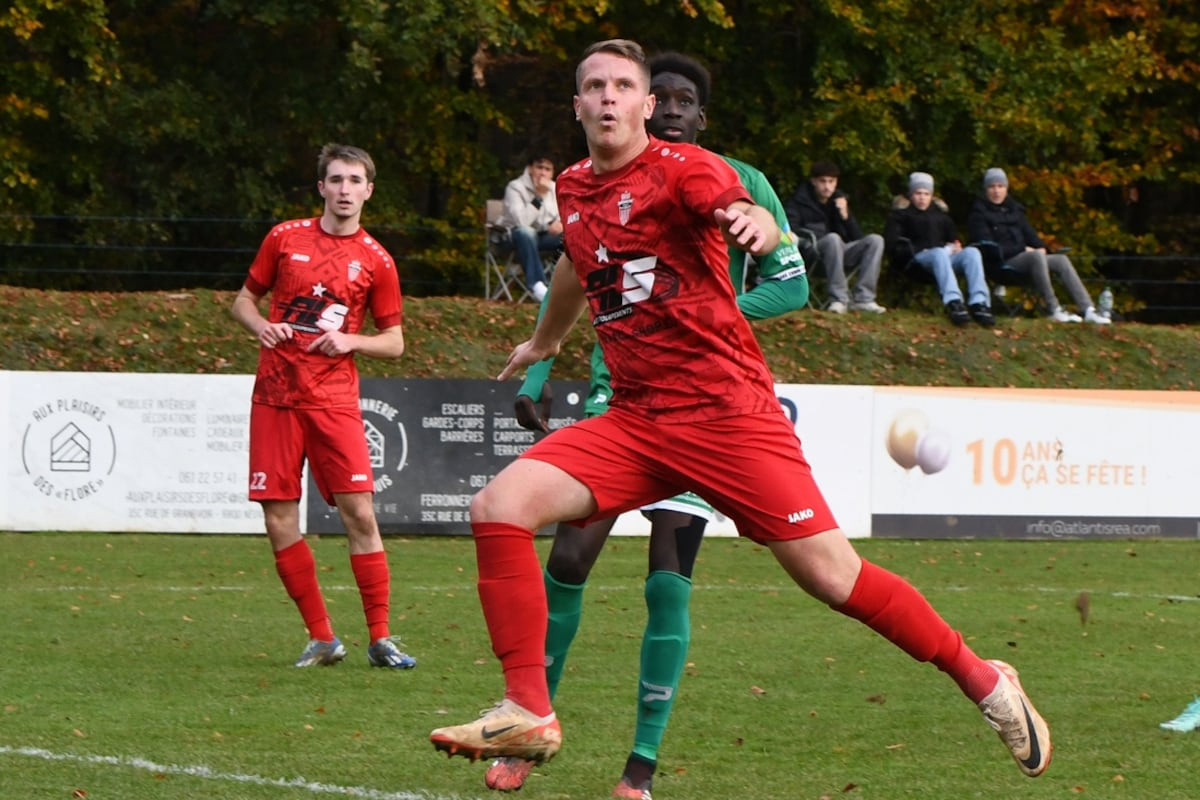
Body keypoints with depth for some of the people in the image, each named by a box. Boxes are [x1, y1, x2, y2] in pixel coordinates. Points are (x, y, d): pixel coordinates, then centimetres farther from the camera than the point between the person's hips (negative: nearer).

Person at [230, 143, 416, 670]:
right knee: (279, 522, -2)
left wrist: (350, 341, -10)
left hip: (334, 399, -2)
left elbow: (394, 342, 8)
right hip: (276, 394, 2)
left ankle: (381, 639, -4)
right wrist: (261, 326, -5)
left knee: (359, 512, -11)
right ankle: (321, 639, 7)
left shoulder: (375, 261, 4)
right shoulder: (285, 239, 7)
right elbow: (244, 299, 16)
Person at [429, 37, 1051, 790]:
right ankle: (530, 714, -10)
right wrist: (543, 342, 51)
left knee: (831, 576, -8)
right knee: (500, 506, -14)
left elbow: (735, 206, -30)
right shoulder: (574, 190, 11)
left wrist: (754, 222, -55)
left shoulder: (682, 168, -8)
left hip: (727, 411, -6)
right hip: (635, 421, 6)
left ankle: (983, 680, 12)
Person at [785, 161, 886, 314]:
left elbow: (857, 238, 8)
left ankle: (863, 299, -28)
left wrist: (845, 216, -7)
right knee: (833, 238, -37)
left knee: (875, 240, -17)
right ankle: (839, 299, -37)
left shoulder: (839, 200, 15)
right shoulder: (800, 201, 2)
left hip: (838, 251, 5)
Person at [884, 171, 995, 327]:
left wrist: (955, 245, 10)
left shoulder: (939, 212, 32)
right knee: (940, 254, -41)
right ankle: (953, 302, -63)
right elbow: (890, 241, 4)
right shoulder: (902, 212, 18)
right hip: (919, 257, -5)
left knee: (972, 252, -28)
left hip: (946, 255, 5)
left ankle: (979, 303, -47)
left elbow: (953, 237, 36)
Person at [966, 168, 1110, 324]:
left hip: (1023, 258, 7)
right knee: (1036, 256, -35)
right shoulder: (979, 213, 2)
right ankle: (1054, 310, -38)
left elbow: (1029, 232, 22)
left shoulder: (1014, 210, 23)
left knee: (1061, 260, -17)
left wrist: (1040, 247, -2)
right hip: (1001, 264, -7)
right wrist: (1022, 249, -12)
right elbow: (988, 246, -8)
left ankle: (1088, 310, -27)